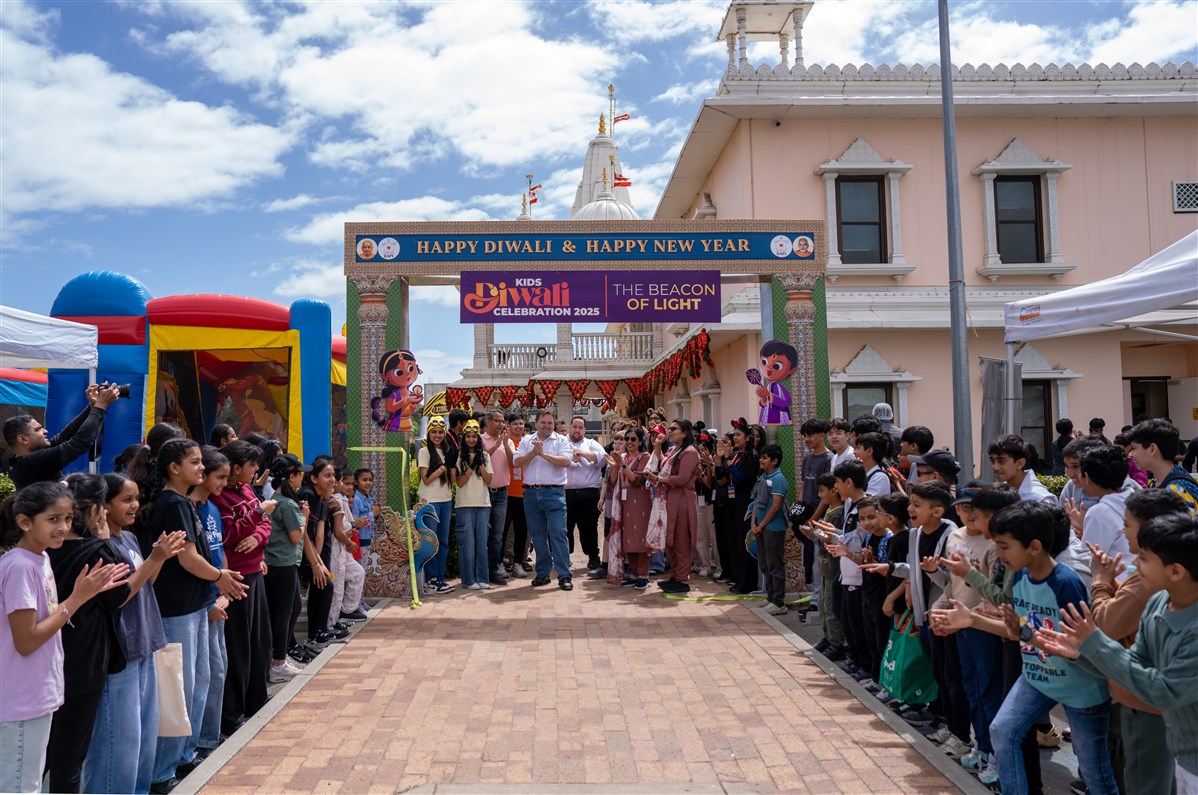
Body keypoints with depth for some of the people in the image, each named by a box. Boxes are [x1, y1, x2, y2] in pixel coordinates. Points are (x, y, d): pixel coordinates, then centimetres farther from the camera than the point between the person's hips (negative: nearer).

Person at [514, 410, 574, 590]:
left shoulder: (561, 440, 4)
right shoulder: (526, 441, 12)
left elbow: (566, 461, -12)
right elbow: (516, 462, 2)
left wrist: (543, 454, -14)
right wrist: (533, 452, -11)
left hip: (554, 492, -3)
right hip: (531, 493, 4)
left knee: (558, 533, -8)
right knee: (537, 535, 9)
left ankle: (564, 575, -4)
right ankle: (542, 573, 20)